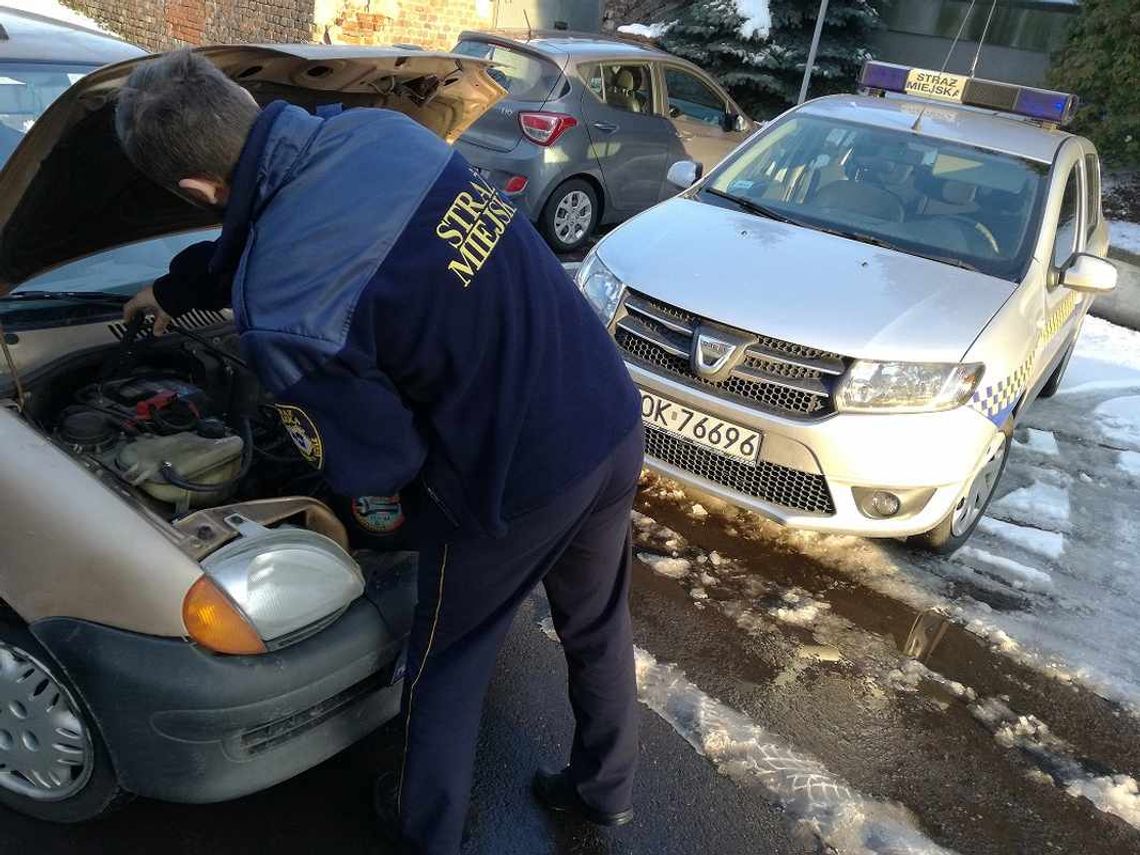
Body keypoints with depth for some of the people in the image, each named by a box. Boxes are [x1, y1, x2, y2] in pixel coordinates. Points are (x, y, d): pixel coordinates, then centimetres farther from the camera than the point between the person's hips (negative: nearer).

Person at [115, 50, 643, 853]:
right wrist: (175, 290, 35)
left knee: (448, 666, 22)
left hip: (517, 482, -7)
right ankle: (607, 787, 54)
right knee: (599, 623, 28)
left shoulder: (278, 313, -22)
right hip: (614, 422, 8)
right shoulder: (378, 128, 2)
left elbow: (376, 465, -12)